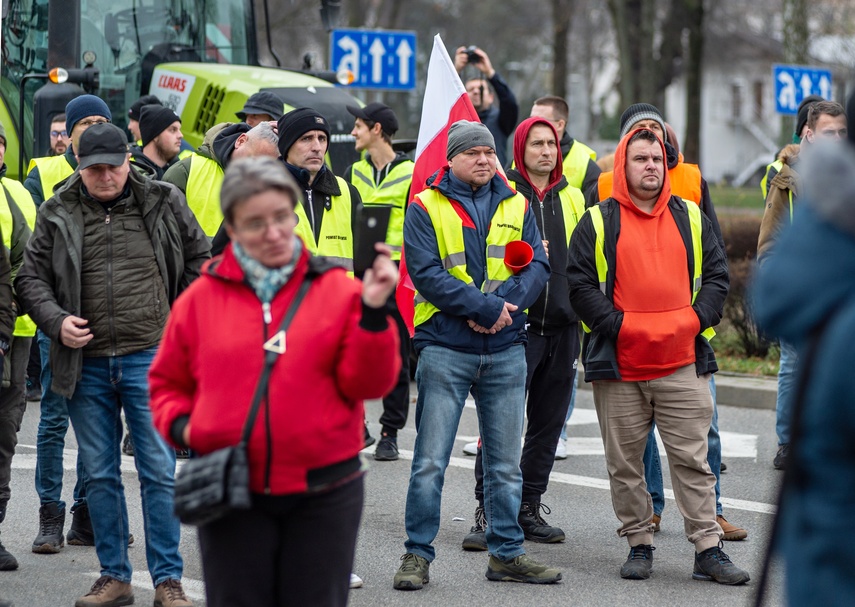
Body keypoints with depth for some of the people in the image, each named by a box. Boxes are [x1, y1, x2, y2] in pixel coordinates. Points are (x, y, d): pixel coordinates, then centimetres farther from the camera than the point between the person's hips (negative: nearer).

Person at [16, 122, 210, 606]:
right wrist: (56, 321, -8)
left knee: (159, 471, -3)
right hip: (87, 364, 2)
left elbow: (201, 259, 12)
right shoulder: (58, 214, 4)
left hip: (150, 358, -2)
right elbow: (32, 278, 8)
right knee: (101, 475, 8)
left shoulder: (164, 203, 2)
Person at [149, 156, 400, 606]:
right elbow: (168, 382, 14)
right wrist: (179, 425, -5)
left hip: (323, 496, -1)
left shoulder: (336, 288, 0)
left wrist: (372, 312, -18)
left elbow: (368, 384, -6)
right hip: (231, 493, 1)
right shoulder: (200, 298, 3)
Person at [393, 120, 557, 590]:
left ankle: (507, 553, 18)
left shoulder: (516, 206, 11)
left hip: (506, 351, 4)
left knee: (505, 462, 10)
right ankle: (417, 555, 4)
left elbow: (537, 266, 2)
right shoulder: (426, 206, -1)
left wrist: (503, 304, -16)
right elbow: (426, 273, -12)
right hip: (445, 349, -4)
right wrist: (484, 305, -20)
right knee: (430, 460, -4)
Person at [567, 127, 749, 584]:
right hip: (619, 365, -1)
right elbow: (578, 284, -1)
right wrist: (618, 324, -11)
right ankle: (639, 544, 17)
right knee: (625, 461, 5)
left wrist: (696, 319, -3)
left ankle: (708, 550, 2)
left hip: (683, 363, 1)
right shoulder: (598, 223, 3)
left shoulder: (690, 218, 11)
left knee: (693, 459, 0)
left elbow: (716, 274, 12)